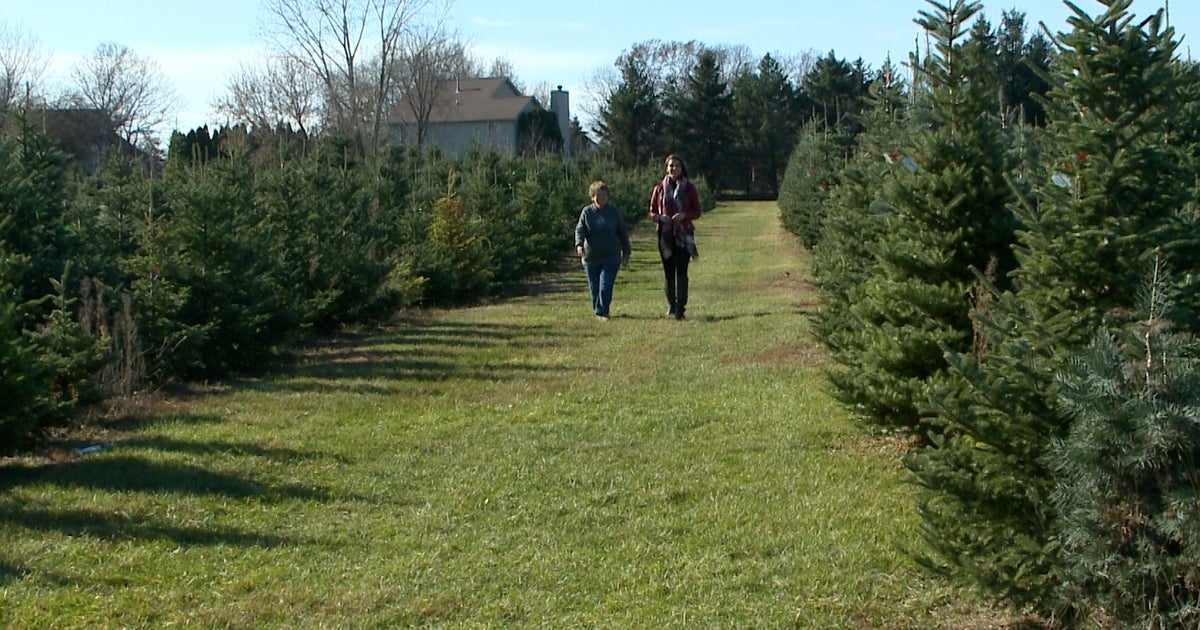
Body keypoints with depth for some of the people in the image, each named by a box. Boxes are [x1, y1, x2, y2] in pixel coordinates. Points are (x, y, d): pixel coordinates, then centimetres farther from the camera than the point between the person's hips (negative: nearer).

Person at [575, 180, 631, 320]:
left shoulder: (614, 211, 3)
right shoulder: (587, 212, 3)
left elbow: (622, 232, 10)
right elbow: (580, 230, -4)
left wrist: (626, 250, 12)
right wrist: (579, 244, -23)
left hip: (611, 257, -1)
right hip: (590, 256, 1)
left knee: (606, 286, -12)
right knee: (594, 287, 9)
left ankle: (602, 312, -9)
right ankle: (597, 311, 24)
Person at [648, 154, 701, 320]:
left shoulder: (689, 188, 4)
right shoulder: (659, 188, 7)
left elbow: (697, 212, 5)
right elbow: (652, 213, 10)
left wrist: (684, 215, -14)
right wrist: (660, 217, -12)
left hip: (684, 234, -2)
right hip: (665, 234, 2)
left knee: (682, 271, -9)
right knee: (668, 271, 6)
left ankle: (680, 307, -11)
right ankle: (671, 305, 19)